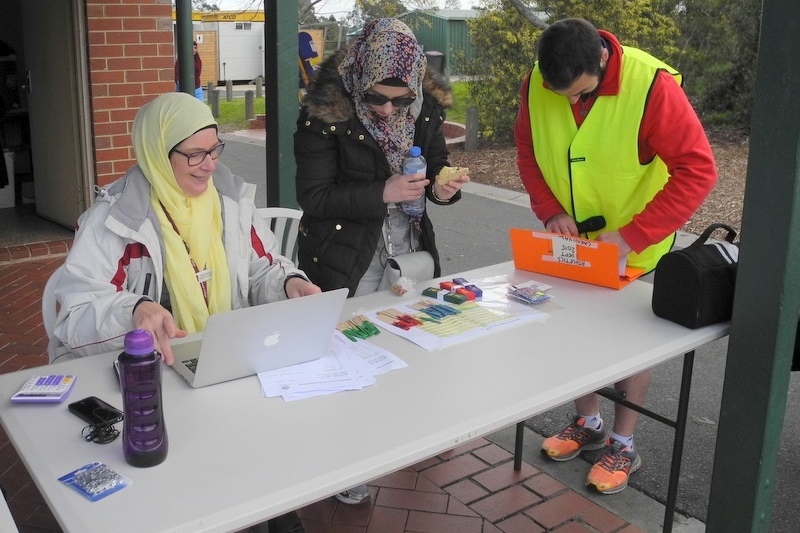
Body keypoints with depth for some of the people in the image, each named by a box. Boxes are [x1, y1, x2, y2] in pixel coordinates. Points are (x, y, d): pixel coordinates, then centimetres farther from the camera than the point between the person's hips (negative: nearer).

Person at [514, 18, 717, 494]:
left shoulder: (652, 86, -28)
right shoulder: (537, 85, -14)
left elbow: (697, 170, -25)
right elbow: (528, 151, 1)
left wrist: (632, 236, -29)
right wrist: (550, 210, -14)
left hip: (634, 247, -4)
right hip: (571, 241, 4)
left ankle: (624, 444, 25)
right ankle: (588, 424, 35)